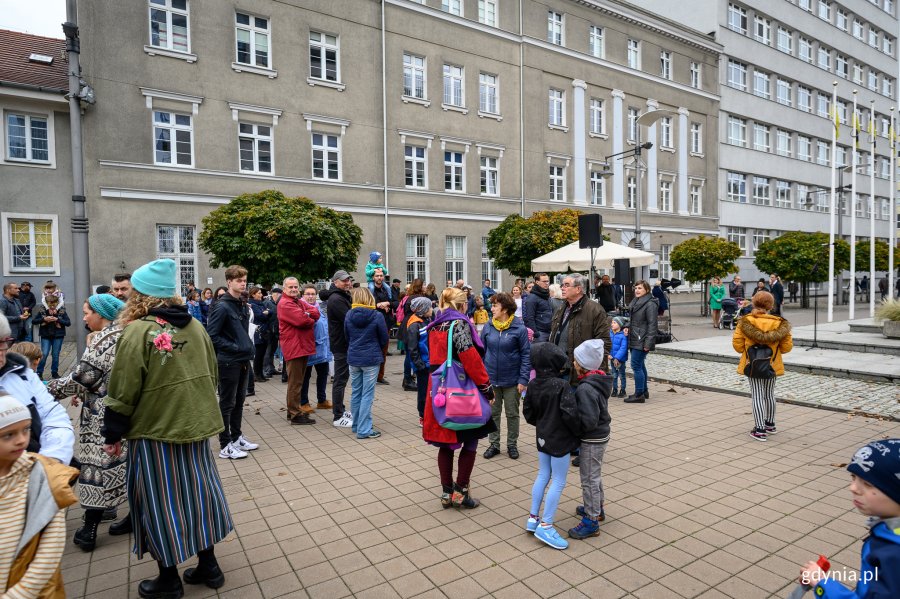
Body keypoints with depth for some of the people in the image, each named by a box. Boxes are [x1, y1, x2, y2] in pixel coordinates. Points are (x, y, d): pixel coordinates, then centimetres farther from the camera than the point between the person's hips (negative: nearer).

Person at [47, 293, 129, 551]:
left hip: (103, 418, -8)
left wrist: (47, 389, -3)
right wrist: (83, 393, 20)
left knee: (98, 465, 1)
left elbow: (81, 377, -16)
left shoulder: (103, 340, -16)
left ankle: (90, 530, 11)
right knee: (129, 463, 13)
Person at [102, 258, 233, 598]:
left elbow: (123, 392, -12)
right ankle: (208, 566, 29)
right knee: (197, 492, 16)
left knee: (160, 502, 10)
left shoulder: (138, 331, -14)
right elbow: (212, 373, 10)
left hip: (155, 432, -5)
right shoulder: (195, 325, 2)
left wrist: (113, 434, 1)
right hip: (195, 426, 6)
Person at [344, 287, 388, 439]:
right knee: (367, 395, 1)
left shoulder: (349, 315, -2)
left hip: (353, 359, 4)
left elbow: (347, 337, 8)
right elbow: (384, 339, -3)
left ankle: (356, 425, 28)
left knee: (355, 393, 15)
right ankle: (364, 430, 3)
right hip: (371, 359, -4)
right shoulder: (377, 316, -12)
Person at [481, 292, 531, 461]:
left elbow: (526, 354, -9)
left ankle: (512, 445, 29)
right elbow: (481, 352, 4)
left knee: (512, 414, 13)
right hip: (491, 379, 3)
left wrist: (523, 379, -14)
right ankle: (494, 444, 28)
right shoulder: (488, 327, -2)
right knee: (492, 413, 13)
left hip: (512, 380, -3)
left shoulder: (519, 328, -12)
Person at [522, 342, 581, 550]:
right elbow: (570, 414, -24)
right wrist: (578, 433, -8)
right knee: (558, 482, 3)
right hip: (559, 440, -7)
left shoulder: (533, 384, -1)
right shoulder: (561, 386, -21)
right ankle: (545, 526, 6)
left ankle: (533, 518, 26)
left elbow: (528, 413, 7)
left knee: (542, 476, 19)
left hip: (542, 438, 7)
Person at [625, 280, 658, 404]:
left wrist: (648, 343, -20)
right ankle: (644, 391, 27)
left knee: (636, 366, -8)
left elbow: (652, 325, -17)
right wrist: (627, 327, 5)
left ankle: (639, 394, 0)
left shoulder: (650, 304, -13)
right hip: (634, 340, 9)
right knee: (640, 365, 16)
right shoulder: (635, 301, 14)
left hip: (641, 341, -9)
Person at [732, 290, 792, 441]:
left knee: (757, 395, 2)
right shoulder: (779, 323, -6)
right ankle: (770, 424, 33)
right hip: (772, 365, 2)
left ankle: (760, 429, 0)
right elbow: (787, 346, -1)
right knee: (769, 394, 19)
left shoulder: (745, 322, -12)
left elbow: (737, 344, -11)